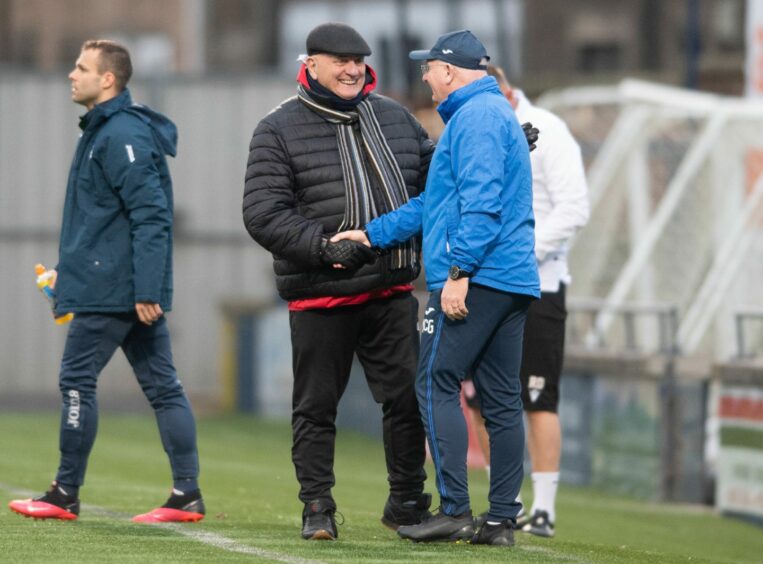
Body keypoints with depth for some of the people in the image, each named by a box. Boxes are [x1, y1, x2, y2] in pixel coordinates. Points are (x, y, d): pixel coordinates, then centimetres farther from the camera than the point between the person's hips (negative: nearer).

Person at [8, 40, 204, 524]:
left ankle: (66, 495, 3)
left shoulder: (122, 136, -16)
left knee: (77, 381, -3)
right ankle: (188, 495, 5)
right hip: (134, 289, 10)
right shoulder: (105, 130, 16)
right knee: (162, 385, 6)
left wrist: (146, 290, -25)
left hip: (112, 289, -10)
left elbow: (151, 216, -22)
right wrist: (72, 269, 24)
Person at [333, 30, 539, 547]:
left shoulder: (476, 116, -9)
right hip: (514, 280, 10)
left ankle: (455, 510, -12)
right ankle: (503, 519, 6)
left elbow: (481, 203, -20)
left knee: (437, 384, -7)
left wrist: (458, 271, -23)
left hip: (477, 277, -10)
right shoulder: (495, 113, 24)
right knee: (501, 398, 7)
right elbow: (436, 202, 27)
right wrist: (372, 234, 26)